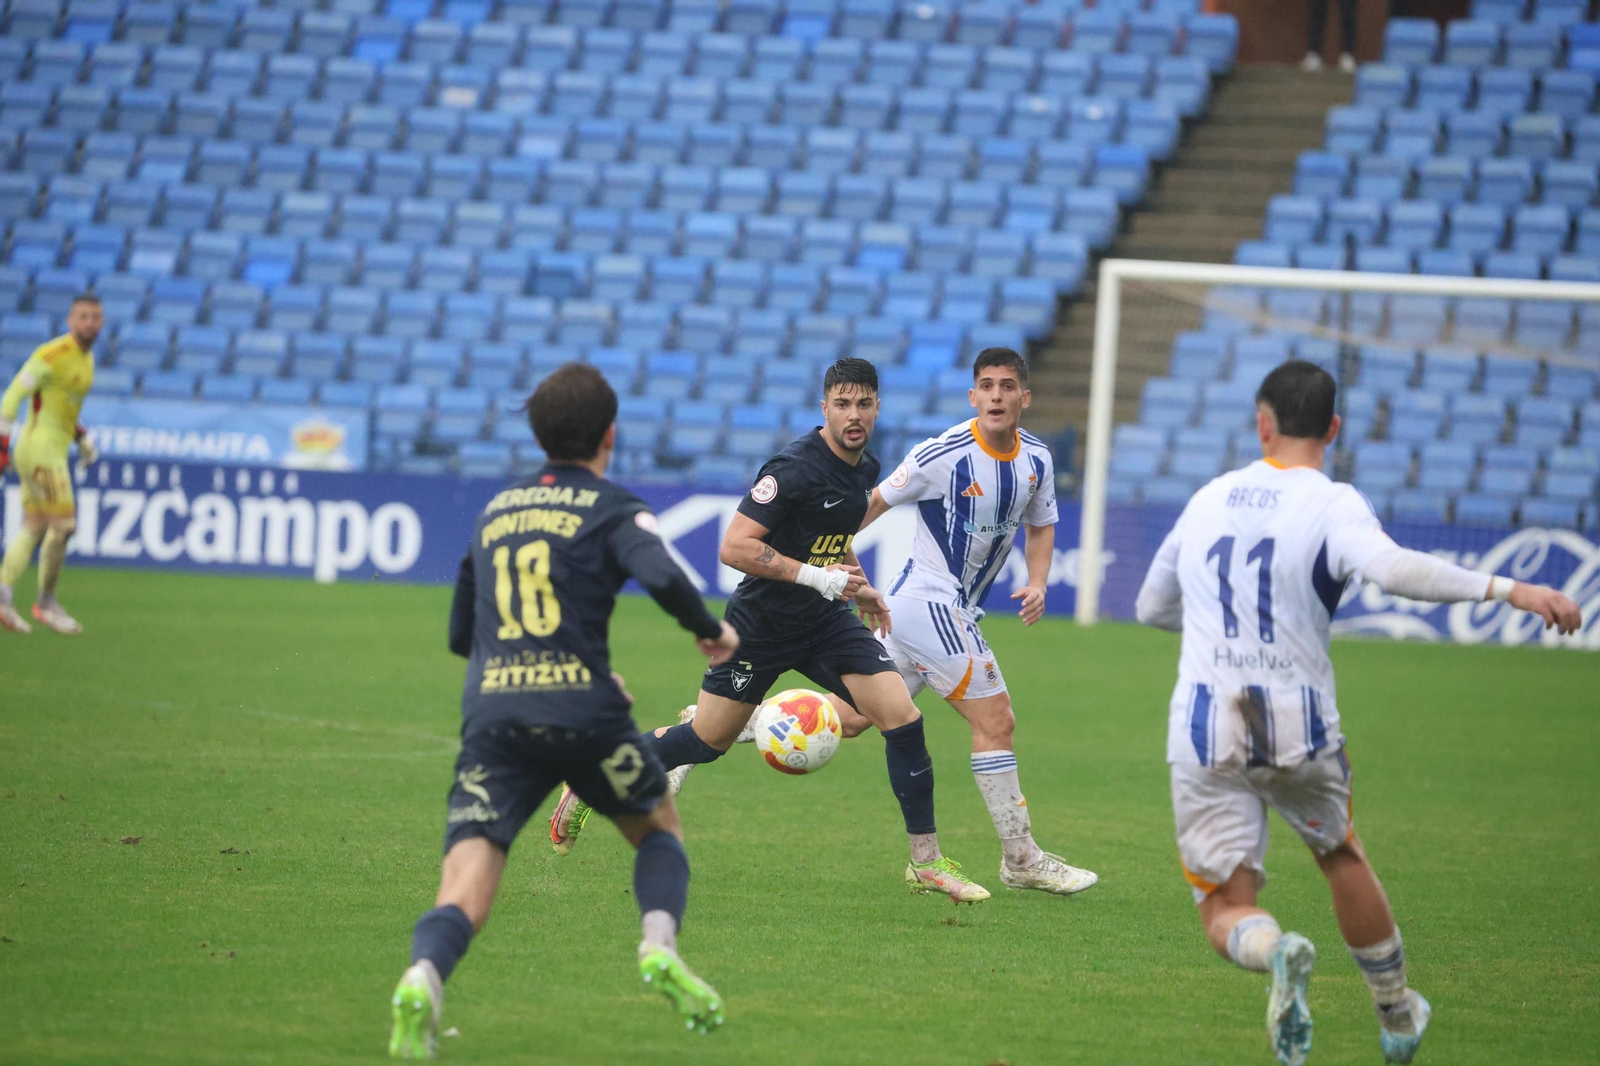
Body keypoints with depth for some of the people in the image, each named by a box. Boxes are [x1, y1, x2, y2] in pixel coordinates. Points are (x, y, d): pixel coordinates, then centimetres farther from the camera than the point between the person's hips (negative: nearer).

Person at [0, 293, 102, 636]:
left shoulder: (86, 357, 13)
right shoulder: (53, 354, -15)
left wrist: (79, 434, 16)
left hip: (55, 449, 9)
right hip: (41, 446, -9)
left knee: (34, 528, 8)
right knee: (63, 524, -8)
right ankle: (46, 602, 3)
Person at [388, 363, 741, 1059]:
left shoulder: (494, 511, 23)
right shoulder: (611, 507, 7)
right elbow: (662, 576, -15)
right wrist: (711, 631, 5)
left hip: (490, 715, 2)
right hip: (582, 712, -2)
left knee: (464, 894, -6)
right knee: (659, 827, 25)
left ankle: (423, 980, -37)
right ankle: (660, 947, 1)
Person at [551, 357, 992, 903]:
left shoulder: (865, 469, 5)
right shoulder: (794, 469, -22)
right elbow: (734, 547, -26)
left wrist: (860, 588, 15)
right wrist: (819, 577, -27)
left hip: (826, 621, 6)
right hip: (762, 624, -6)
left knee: (903, 716, -9)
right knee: (706, 741, 5)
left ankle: (927, 863, -2)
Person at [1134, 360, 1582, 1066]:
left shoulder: (1208, 500, 11)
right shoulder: (1331, 506, -5)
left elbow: (1151, 607, 24)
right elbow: (1393, 568, -27)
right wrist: (1507, 590, -25)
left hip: (1205, 733, 1)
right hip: (1299, 730, -1)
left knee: (1226, 913, 4)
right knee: (1340, 855, 27)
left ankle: (1276, 951, -32)